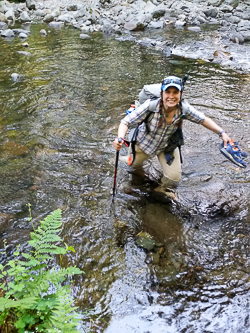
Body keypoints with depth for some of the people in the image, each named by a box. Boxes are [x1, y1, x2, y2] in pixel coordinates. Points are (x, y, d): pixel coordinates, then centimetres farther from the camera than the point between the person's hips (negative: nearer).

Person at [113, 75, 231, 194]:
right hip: (144, 143, -1)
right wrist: (120, 138, -53)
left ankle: (165, 190, 34)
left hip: (167, 146, 2)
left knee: (174, 179, -3)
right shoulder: (150, 105, -37)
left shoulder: (184, 108, -28)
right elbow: (126, 122, -34)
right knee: (133, 164, 22)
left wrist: (222, 133, -19)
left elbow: (203, 119, -11)